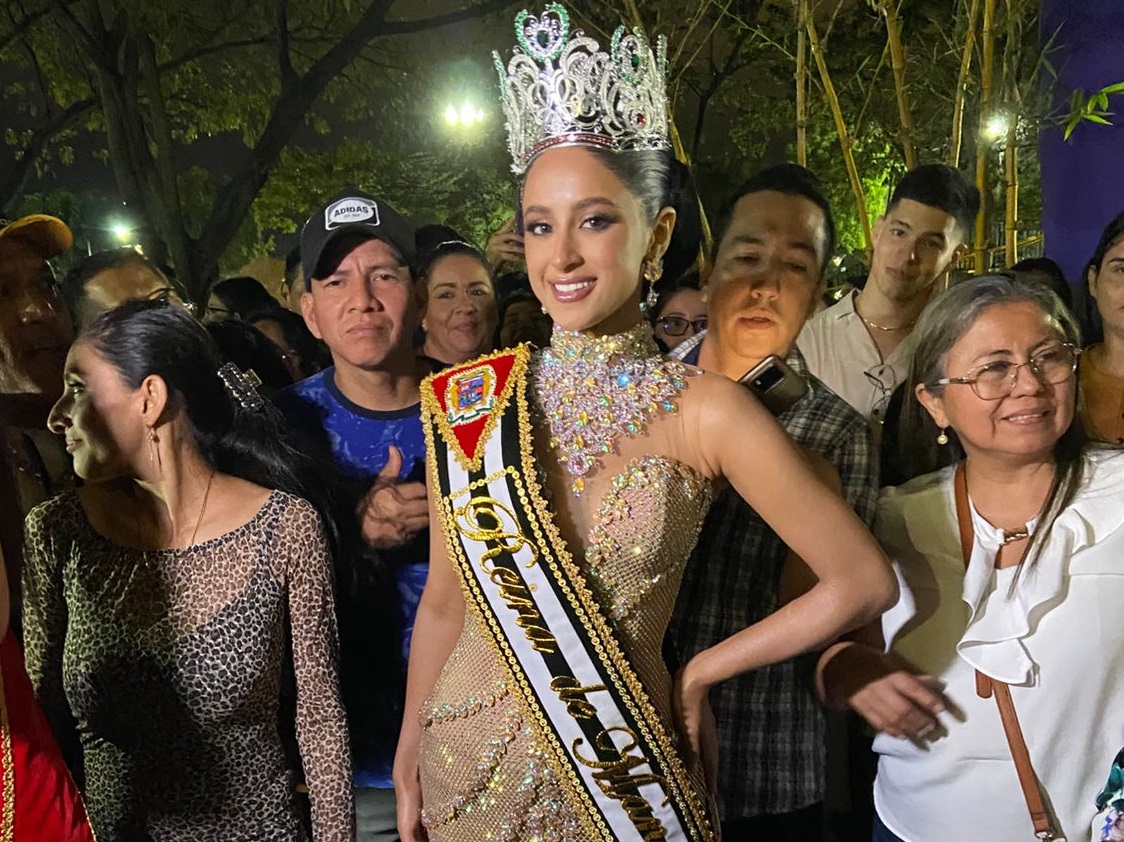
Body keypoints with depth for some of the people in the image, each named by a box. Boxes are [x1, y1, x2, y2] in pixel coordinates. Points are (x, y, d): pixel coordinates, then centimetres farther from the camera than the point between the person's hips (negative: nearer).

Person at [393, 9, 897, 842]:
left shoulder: (705, 411, -13)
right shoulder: (473, 399, -6)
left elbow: (863, 580, -9)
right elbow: (445, 598, 3)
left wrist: (699, 672, -5)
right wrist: (408, 762, 5)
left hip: (621, 772, -2)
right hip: (471, 764, 2)